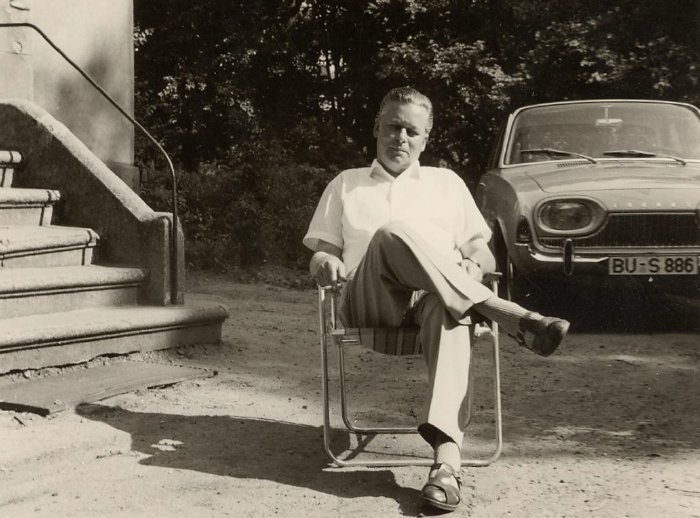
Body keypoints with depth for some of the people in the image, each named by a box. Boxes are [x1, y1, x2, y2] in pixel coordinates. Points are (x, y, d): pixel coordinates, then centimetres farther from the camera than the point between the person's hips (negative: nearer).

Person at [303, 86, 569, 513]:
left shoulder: (447, 182, 27)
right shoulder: (346, 185, 27)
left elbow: (483, 252, 21)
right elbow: (321, 253, 22)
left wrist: (475, 266, -4)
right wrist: (326, 262, -4)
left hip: (433, 297, 0)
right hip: (368, 302, 0)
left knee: (447, 310, -41)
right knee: (392, 234, -35)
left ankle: (447, 459, -58)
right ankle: (512, 317, -42)